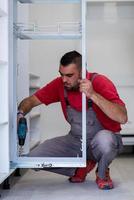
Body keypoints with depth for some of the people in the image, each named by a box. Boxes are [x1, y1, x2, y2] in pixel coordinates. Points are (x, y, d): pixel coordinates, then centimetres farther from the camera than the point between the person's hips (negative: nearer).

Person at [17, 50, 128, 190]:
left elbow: (122, 118, -35)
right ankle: (82, 167, 10)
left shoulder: (100, 83, -23)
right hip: (75, 140, 5)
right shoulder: (60, 84, -10)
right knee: (34, 158, -11)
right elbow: (31, 100, -1)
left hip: (105, 137, -4)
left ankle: (102, 173, -5)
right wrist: (20, 114, -23)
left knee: (103, 140, -41)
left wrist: (93, 95, -41)